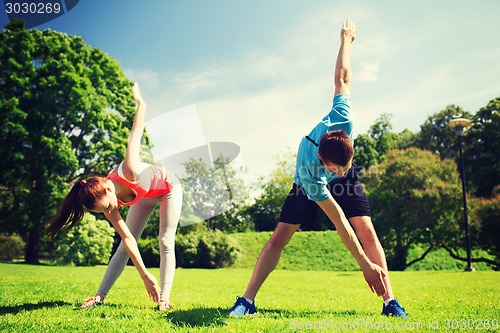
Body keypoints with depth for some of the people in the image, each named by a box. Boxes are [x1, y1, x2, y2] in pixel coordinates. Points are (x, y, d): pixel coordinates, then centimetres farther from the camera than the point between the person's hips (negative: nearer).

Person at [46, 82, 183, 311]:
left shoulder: (129, 172, -41)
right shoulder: (108, 207, -25)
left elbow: (135, 134, -26)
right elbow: (129, 240, -22)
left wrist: (139, 101, -7)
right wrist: (145, 276, -25)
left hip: (169, 187, -4)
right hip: (145, 196, 4)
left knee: (166, 243, -11)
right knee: (123, 246, 0)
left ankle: (164, 298, -10)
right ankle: (100, 295, 5)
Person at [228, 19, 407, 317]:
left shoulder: (342, 121, -38)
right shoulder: (308, 171, -42)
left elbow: (342, 78, -21)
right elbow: (339, 222, -37)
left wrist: (346, 38, -3)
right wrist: (365, 265, -34)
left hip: (346, 183, 3)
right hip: (309, 187, -2)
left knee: (368, 231, -15)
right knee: (278, 238, -11)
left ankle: (390, 301, -13)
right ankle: (247, 301, -5)